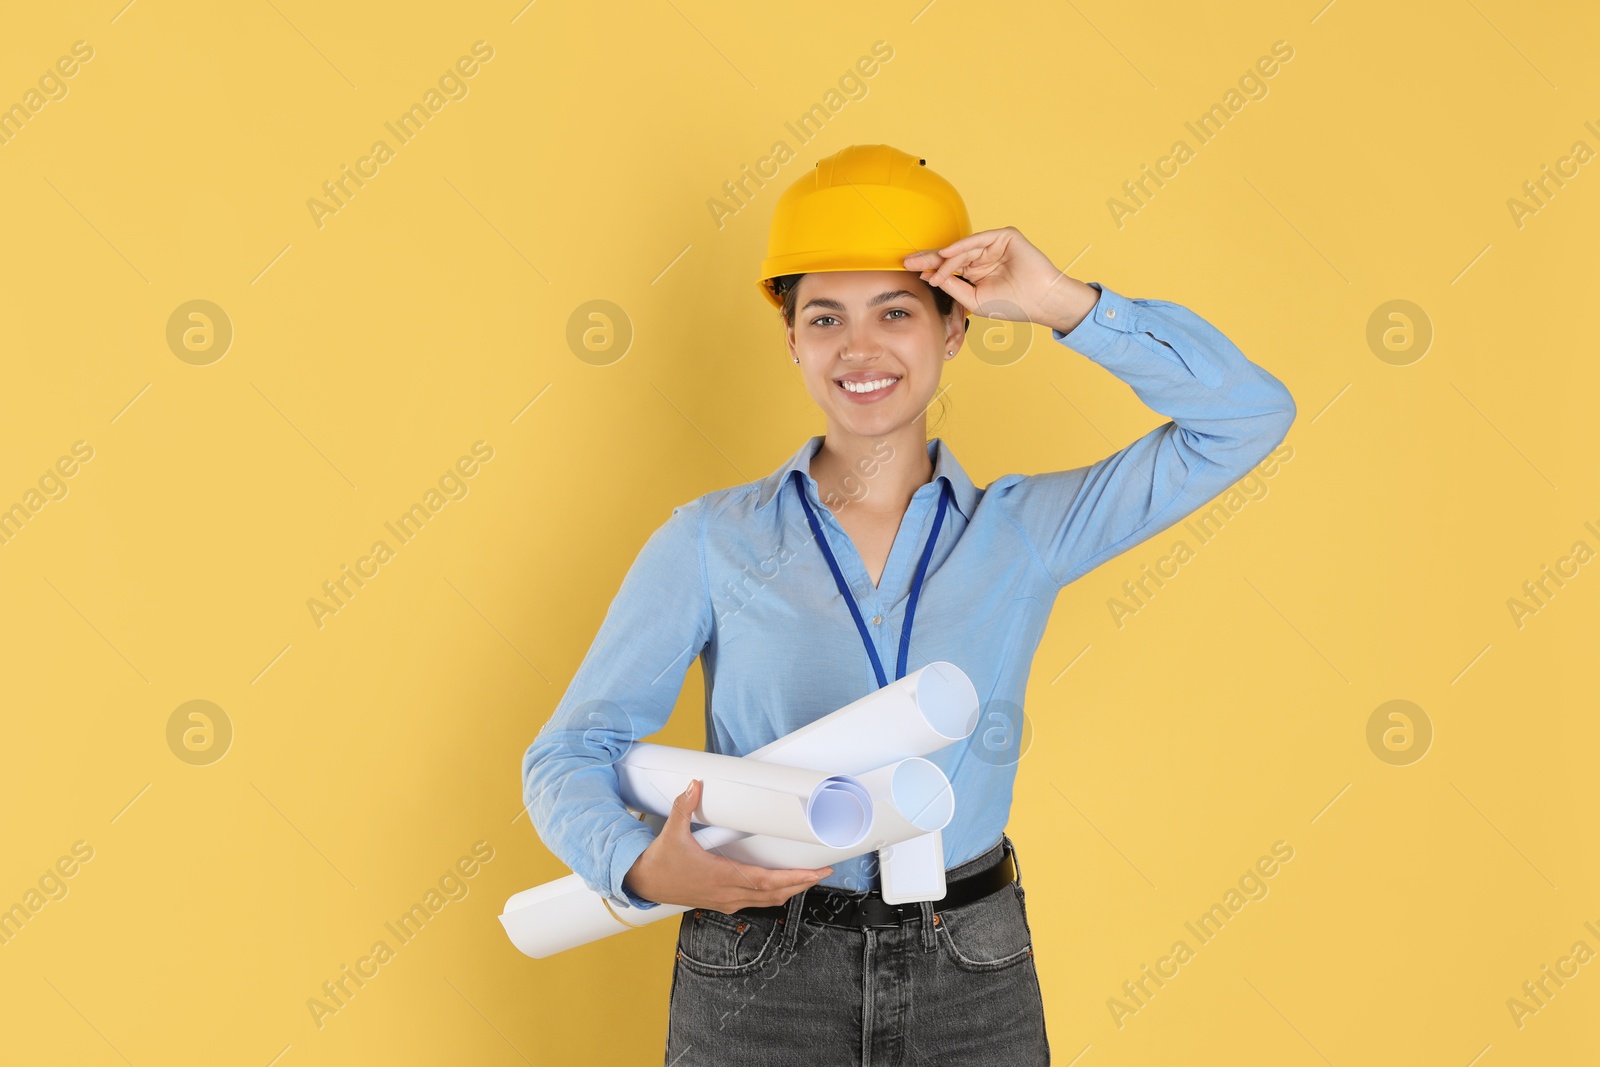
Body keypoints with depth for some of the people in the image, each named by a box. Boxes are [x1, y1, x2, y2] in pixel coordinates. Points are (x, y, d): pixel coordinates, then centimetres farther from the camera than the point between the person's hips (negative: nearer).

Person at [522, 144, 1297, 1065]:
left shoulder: (1027, 532, 1)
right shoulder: (711, 541, -3)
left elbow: (1249, 415, -2)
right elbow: (571, 754, -3)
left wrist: (1063, 304, -9)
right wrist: (645, 868, -23)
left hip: (974, 990, 1)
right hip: (758, 990, -1)